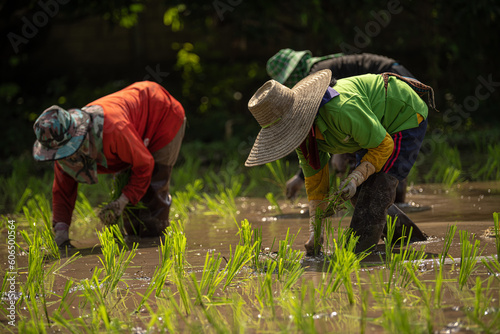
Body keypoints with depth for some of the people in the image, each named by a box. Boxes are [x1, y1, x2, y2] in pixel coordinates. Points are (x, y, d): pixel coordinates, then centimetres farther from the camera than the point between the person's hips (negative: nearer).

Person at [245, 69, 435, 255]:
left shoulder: (341, 109, -41)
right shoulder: (301, 129, -14)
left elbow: (383, 146, -28)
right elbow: (316, 179, -3)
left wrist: (354, 178, -39)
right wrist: (314, 232, -7)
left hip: (406, 116, -9)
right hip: (379, 123, 9)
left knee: (376, 188, -20)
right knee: (359, 192, 13)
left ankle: (356, 251, -14)